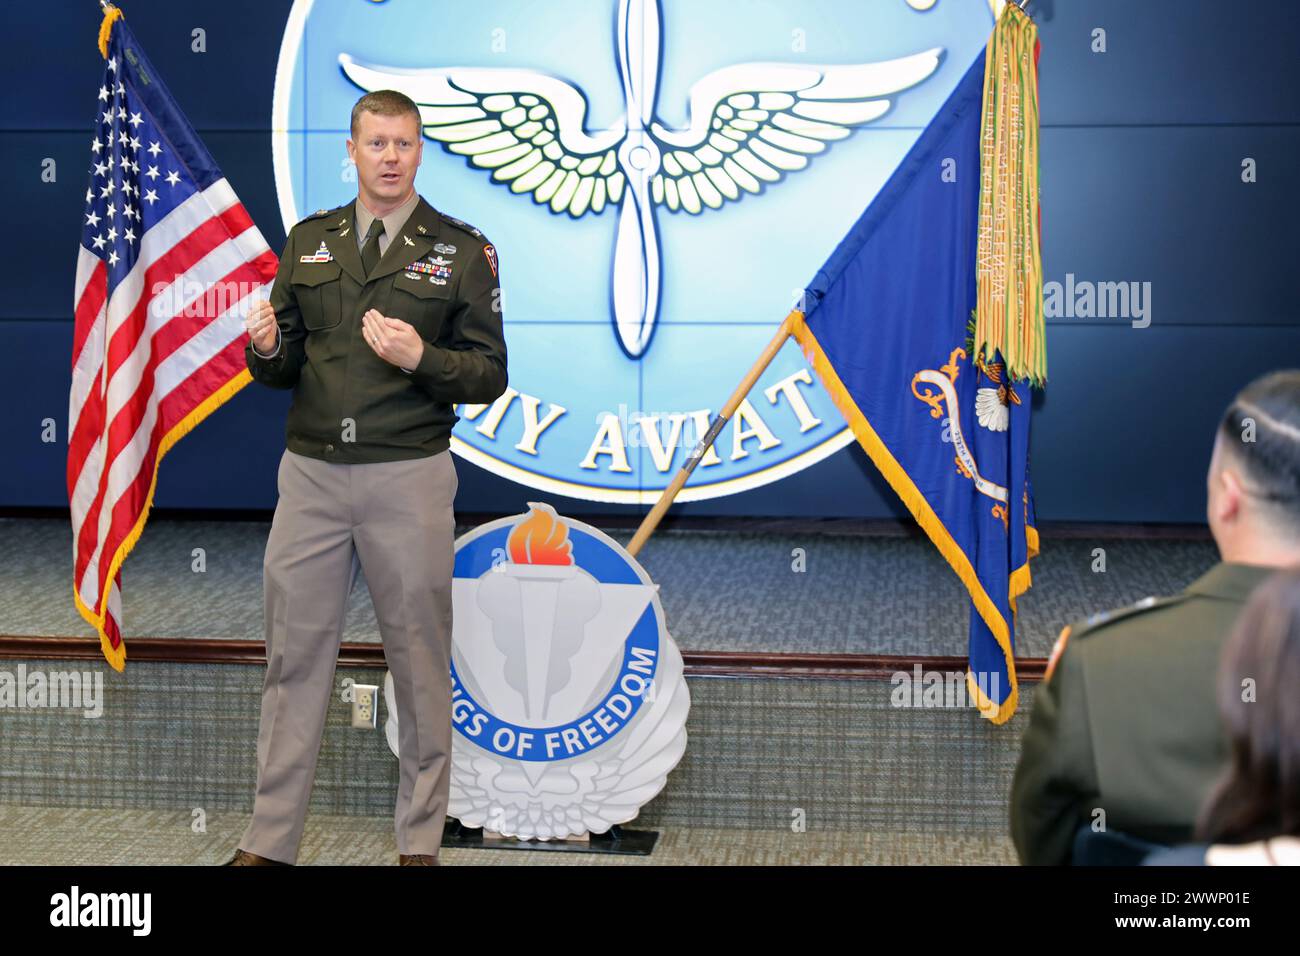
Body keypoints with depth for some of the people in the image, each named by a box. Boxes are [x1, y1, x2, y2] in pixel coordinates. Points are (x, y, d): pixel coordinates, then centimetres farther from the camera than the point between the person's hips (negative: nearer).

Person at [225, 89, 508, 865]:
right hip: (311, 474, 3)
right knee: (296, 656, 6)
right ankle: (269, 841, 14)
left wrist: (419, 358, -19)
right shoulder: (309, 241, 11)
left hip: (409, 479, -3)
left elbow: (490, 376, -2)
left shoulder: (462, 250, 1)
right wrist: (268, 350, -9)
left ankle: (421, 840, 17)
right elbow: (283, 369, 13)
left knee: (420, 662, 5)